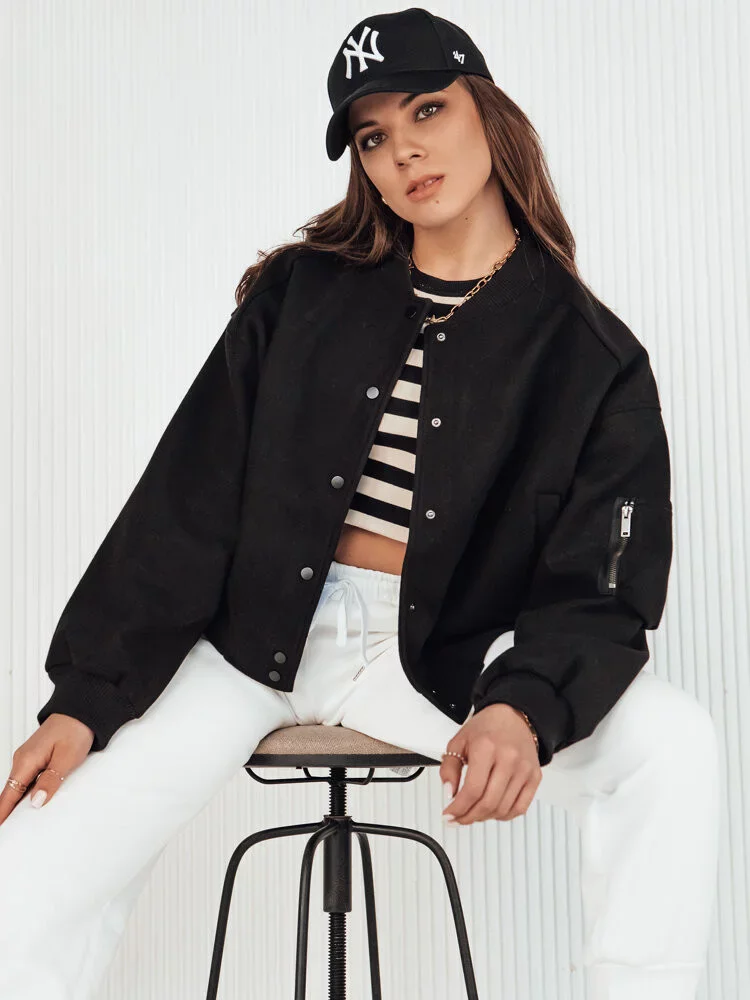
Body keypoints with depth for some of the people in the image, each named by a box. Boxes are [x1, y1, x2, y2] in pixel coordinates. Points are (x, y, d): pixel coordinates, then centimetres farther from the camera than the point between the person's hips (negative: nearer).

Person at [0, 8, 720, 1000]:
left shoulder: (592, 357, 0)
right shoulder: (301, 295, 5)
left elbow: (600, 594, -4)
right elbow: (189, 500, 2)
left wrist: (523, 706, -27)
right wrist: (87, 696, -5)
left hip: (444, 652, 0)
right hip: (256, 631, 1)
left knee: (673, 744, -26)